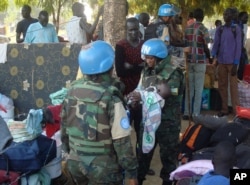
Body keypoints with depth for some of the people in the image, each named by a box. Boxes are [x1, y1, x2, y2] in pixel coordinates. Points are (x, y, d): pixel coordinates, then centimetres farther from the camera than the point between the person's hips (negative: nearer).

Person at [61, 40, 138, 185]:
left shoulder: (73, 90, -3)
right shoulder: (111, 99, -21)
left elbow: (65, 126, 7)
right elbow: (122, 142, -19)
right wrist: (132, 173, -10)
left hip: (75, 163, 6)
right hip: (103, 168, -5)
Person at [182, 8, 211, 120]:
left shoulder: (187, 29, 7)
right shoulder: (203, 29, -8)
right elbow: (206, 48, -10)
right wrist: (209, 57, 8)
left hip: (189, 60, 5)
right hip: (200, 61, -4)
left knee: (189, 88, 10)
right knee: (198, 89, 1)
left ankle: (187, 113, 11)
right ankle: (195, 114, 2)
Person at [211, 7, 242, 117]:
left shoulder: (236, 29, 0)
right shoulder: (219, 30, 12)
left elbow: (238, 47, -4)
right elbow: (216, 44, 6)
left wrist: (235, 64, -11)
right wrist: (214, 56, -15)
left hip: (231, 62, -4)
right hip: (221, 62, 4)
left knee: (233, 86, -4)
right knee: (222, 86, 6)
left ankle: (236, 110, -1)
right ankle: (224, 109, 14)